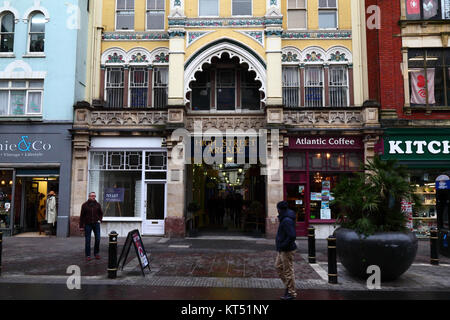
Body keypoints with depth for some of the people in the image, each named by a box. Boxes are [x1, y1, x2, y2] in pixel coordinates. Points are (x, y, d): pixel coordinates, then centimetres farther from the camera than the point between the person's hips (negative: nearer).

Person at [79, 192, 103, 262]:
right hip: (87, 224, -2)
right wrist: (81, 226, -3)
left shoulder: (97, 205, 5)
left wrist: (100, 220, 0)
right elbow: (82, 216, 0)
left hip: (96, 224, 2)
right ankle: (88, 255, 11)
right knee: (87, 240, 2)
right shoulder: (85, 205, -1)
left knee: (97, 239, 1)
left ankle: (96, 253, 18)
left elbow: (101, 213, 17)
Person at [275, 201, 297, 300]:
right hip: (282, 250, 11)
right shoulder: (284, 219, 11)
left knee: (288, 271, -1)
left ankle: (291, 293, 11)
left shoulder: (287, 221, -22)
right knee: (278, 266, 19)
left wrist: (283, 245, -21)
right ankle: (288, 286, 28)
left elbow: (292, 236, -29)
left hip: (287, 250, -11)